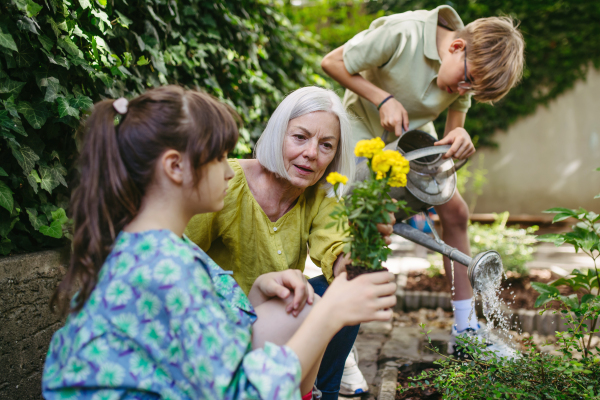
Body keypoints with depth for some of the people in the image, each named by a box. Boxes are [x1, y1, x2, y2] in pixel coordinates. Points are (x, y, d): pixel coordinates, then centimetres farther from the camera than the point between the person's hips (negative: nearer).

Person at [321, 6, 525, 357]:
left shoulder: (470, 67, -15)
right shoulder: (401, 33, -32)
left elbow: (454, 122, -5)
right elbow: (332, 62, -22)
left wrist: (460, 136, -30)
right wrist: (384, 98, -30)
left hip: (415, 133, 6)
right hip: (366, 126, -5)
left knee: (455, 212, 0)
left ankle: (465, 330, 11)